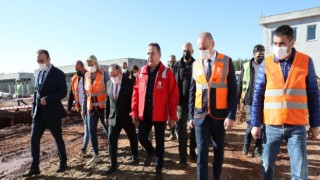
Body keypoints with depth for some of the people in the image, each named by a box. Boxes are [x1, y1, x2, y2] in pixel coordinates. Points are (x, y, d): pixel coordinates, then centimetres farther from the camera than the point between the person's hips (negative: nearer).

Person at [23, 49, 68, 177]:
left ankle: (63, 162, 25)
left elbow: (63, 92, -13)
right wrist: (33, 108, 10)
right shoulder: (37, 73, 11)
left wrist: (47, 99, -23)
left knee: (58, 138, 7)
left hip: (52, 112, -6)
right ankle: (34, 167, 15)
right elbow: (36, 91, 17)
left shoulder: (58, 73, -9)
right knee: (34, 139, 4)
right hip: (38, 113, 6)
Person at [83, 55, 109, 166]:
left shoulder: (103, 74, -8)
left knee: (108, 130, 6)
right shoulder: (86, 76, 7)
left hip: (103, 107, -4)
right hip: (91, 108, 5)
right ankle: (96, 156, 20)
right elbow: (85, 93, 12)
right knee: (91, 132, 5)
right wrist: (84, 108, 12)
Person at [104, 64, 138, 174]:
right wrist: (106, 116, 12)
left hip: (128, 117, -3)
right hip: (113, 117, 3)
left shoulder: (129, 83, -13)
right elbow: (107, 101, 10)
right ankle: (113, 165, 15)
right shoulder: (109, 84, 2)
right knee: (112, 142, 2)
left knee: (132, 138, 16)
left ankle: (134, 156, 41)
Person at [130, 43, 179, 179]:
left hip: (160, 115, -3)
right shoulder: (141, 72, 2)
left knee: (159, 141, 10)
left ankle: (159, 168, 30)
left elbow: (173, 96, -8)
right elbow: (136, 93, 5)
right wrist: (134, 112, 4)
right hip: (144, 113, 3)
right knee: (141, 137, 7)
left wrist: (173, 116, -9)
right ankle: (150, 152, 41)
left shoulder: (167, 73, -9)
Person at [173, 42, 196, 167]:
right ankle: (183, 158, 12)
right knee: (182, 130, 3)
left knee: (195, 129, 13)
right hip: (182, 103, 0)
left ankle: (192, 151, 33)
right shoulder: (177, 66, 4)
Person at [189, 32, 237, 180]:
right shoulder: (196, 65, 5)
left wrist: (231, 115, -11)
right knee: (202, 152, -1)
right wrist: (191, 115, 6)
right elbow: (192, 91, 8)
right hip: (201, 115, 1)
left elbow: (232, 90, -4)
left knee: (219, 149, 16)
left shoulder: (226, 61, -2)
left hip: (220, 115, 0)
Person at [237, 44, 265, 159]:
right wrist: (237, 100, 2)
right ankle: (246, 144, 24)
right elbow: (240, 84, 3)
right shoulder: (247, 66, 0)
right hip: (250, 100, -1)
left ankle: (258, 149, 19)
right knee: (251, 124, -2)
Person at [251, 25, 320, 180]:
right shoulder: (266, 64, -1)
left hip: (297, 126, 0)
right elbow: (257, 95, 0)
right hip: (271, 125, 1)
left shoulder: (306, 61, -1)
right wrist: (255, 123, -2)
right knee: (267, 164, 13)